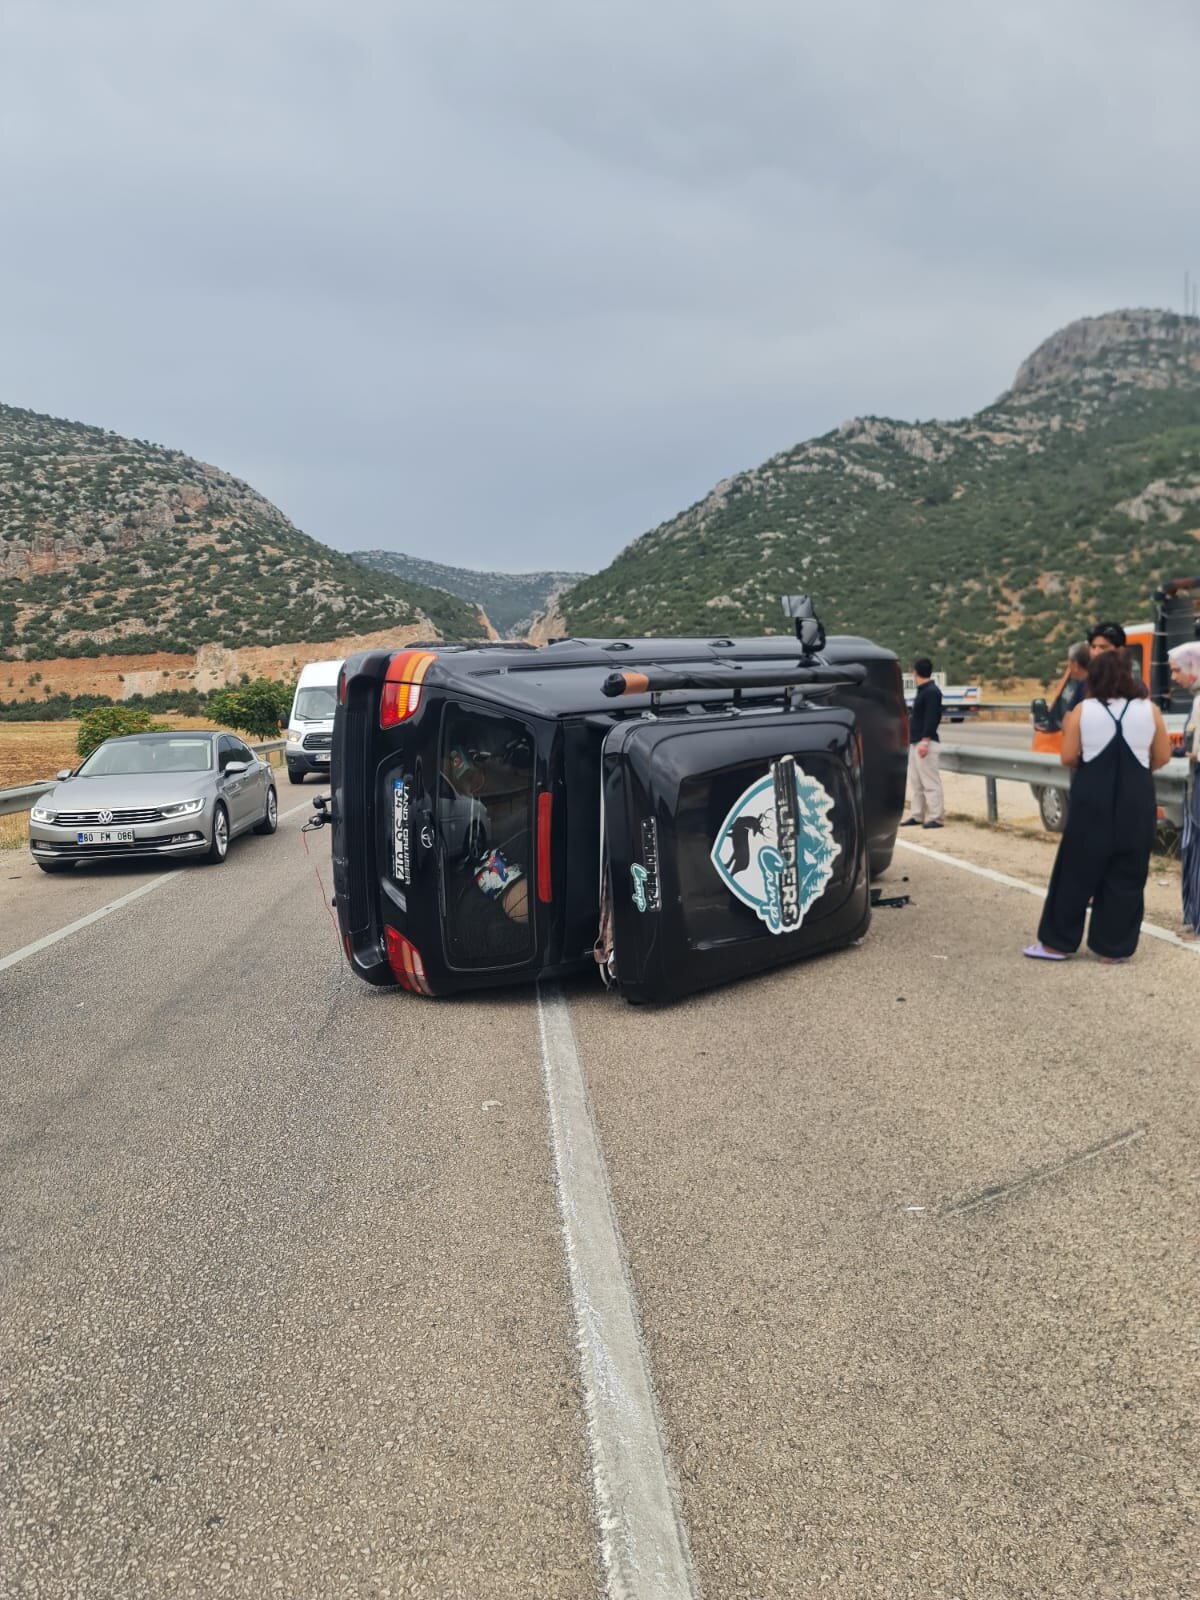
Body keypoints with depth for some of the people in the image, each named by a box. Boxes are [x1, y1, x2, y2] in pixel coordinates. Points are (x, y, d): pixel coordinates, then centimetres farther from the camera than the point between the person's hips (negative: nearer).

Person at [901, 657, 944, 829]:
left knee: (930, 782, -6)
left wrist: (925, 740, -25)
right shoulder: (922, 691, 15)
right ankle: (916, 816, 17)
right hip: (915, 743, 10)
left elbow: (932, 718, -20)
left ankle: (935, 818, -3)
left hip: (926, 744, -10)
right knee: (915, 782, 12)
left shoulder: (932, 692, -13)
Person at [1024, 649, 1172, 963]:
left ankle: (1057, 942, 14)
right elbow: (1162, 757, 4)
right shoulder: (1149, 710, -2)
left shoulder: (1082, 711, -5)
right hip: (1135, 803, 1)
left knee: (1076, 872, 8)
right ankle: (1113, 948, 13)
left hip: (1091, 802, 0)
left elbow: (1068, 757, -4)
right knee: (1126, 877, 9)